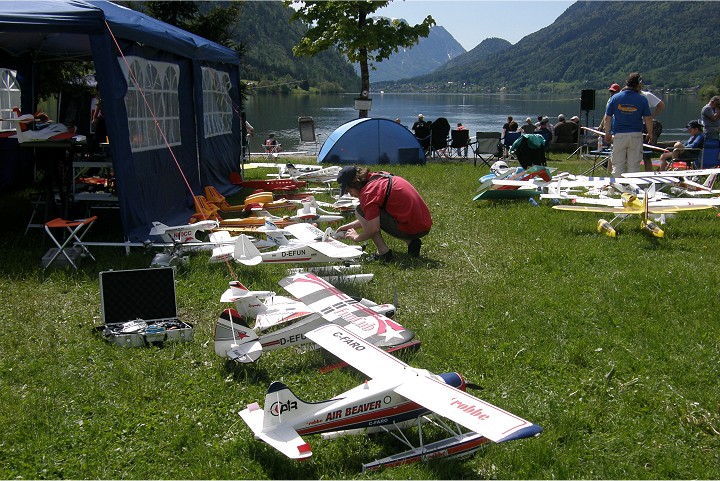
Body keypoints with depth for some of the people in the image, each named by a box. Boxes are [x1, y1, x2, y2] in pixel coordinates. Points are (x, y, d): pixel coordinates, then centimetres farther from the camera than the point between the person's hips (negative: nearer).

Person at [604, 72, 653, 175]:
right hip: (636, 135, 0)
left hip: (619, 135, 1)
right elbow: (648, 118, 0)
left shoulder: (615, 97, 0)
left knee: (618, 165, 5)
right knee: (634, 165, 5)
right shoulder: (642, 99, -3)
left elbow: (607, 117, 3)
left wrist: (607, 133, 14)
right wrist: (650, 134, 13)